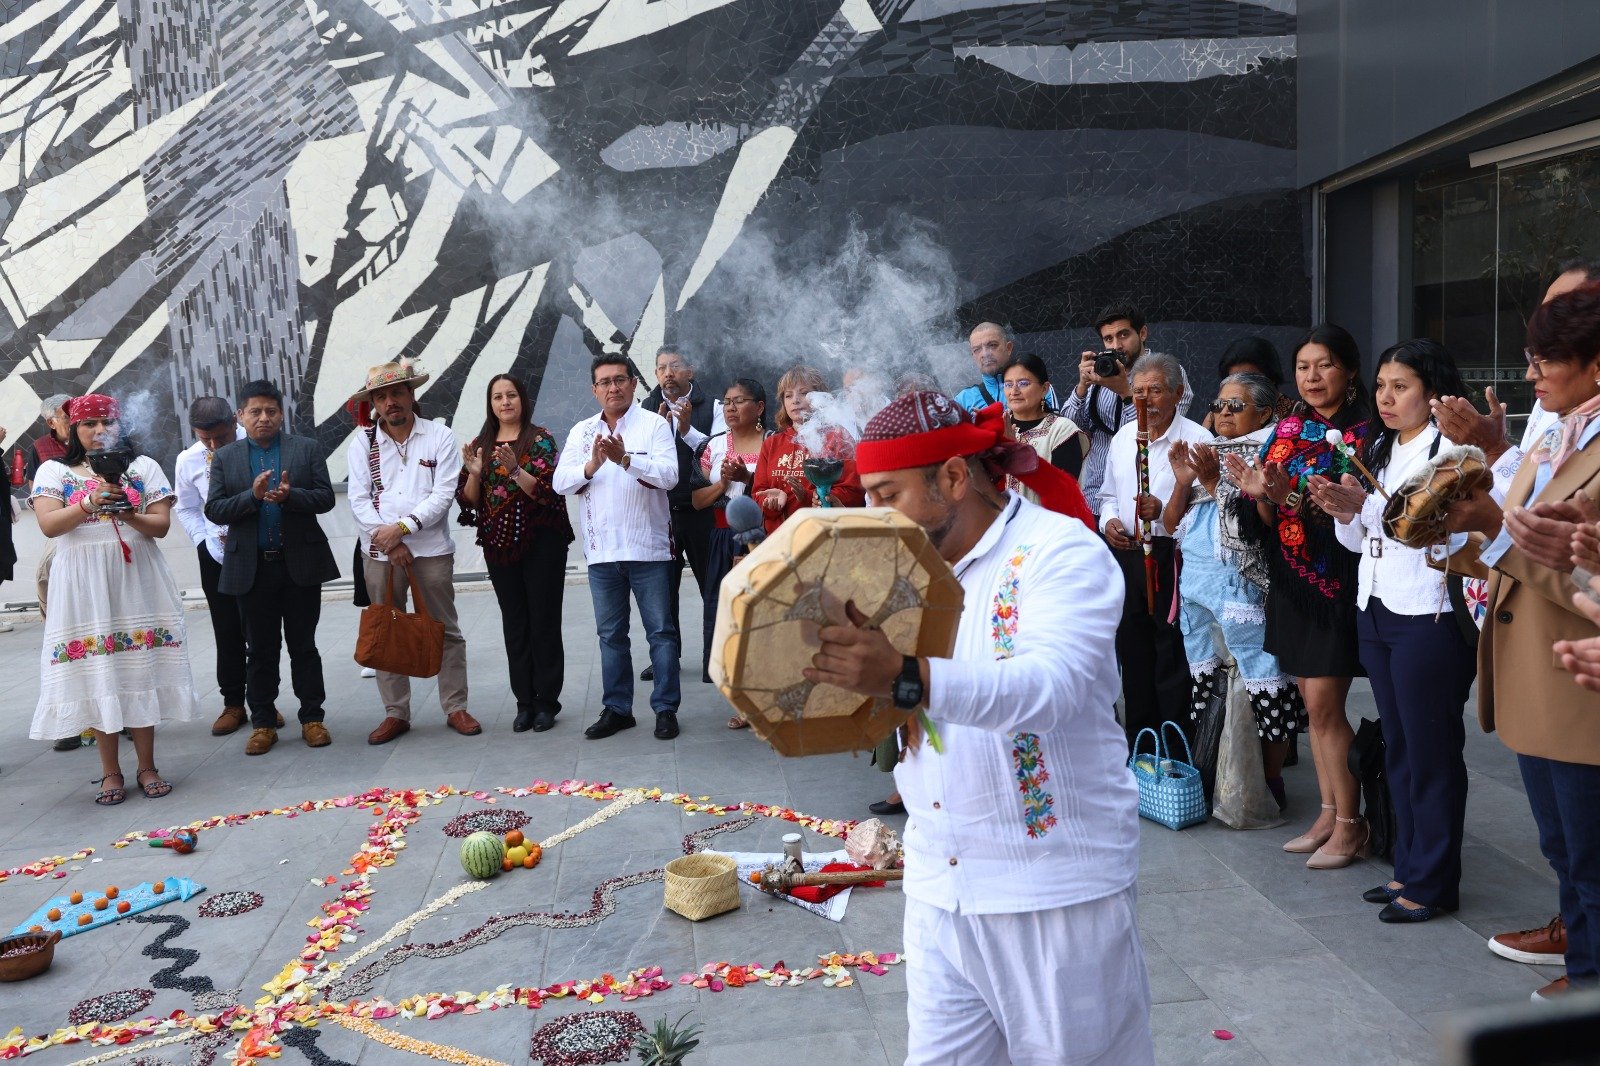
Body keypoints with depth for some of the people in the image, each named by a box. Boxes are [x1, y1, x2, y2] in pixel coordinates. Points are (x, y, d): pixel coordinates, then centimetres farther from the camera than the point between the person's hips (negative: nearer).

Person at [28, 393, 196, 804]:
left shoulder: (143, 466, 9)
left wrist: (129, 516, -18)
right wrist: (89, 502, -20)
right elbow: (48, 524, -6)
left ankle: (147, 766, 10)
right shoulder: (54, 471, 8)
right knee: (97, 676, 0)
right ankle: (110, 772, 10)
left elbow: (161, 525, 1)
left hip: (136, 579, 0)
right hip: (83, 585, 0)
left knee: (141, 670, 0)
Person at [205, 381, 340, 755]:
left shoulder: (307, 449, 3)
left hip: (300, 563, -1)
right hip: (253, 567, 1)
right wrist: (252, 496, -17)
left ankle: (313, 718, 15)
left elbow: (325, 498, -3)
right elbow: (213, 510, -1)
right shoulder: (225, 457, 7)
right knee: (261, 650, 9)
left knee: (303, 645, 7)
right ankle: (263, 723, 17)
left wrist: (290, 495, -21)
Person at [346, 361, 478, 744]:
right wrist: (386, 538, -12)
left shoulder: (439, 436, 0)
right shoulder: (363, 442, 4)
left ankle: (456, 708, 15)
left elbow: (443, 494, -8)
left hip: (432, 550, -2)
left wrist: (402, 527, -16)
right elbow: (359, 500, -1)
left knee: (445, 631, 4)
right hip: (379, 553, 2)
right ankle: (396, 713, 17)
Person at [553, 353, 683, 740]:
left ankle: (666, 708, 12)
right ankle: (616, 708, 22)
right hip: (601, 549, 4)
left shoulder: (654, 424, -1)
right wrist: (592, 465, -17)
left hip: (647, 547, -4)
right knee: (610, 634, 12)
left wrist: (625, 459, -26)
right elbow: (561, 482, 1)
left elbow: (669, 474, -14)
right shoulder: (581, 432, 11)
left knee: (661, 631, 3)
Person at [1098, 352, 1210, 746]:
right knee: (1133, 652, 14)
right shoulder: (1122, 438, 13)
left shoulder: (1197, 439, -7)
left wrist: (1164, 510, -26)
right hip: (1127, 555, 6)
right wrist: (1108, 521, 4)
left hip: (1173, 555, -6)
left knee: (1173, 656, -2)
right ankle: (1138, 742, 27)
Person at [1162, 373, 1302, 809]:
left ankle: (1271, 784, 8)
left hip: (1242, 582, -6)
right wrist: (1183, 481, -3)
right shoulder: (1205, 453, 16)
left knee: (1262, 684, -4)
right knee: (1202, 680, 12)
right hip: (1193, 578, 7)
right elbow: (1170, 523, 13)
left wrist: (1215, 483, -17)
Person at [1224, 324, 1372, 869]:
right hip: (1293, 581, 6)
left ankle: (1350, 823, 10)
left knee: (1324, 704, -5)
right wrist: (1261, 496, -15)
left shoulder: (1364, 433, -9)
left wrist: (1295, 497, -28)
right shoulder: (1287, 430, 9)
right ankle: (1329, 813, 23)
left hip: (1339, 582, -6)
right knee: (1314, 703, 12)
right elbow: (1268, 521, 7)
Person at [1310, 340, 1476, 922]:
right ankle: (1408, 866, 26)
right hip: (1376, 611, 8)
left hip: (1429, 617, -8)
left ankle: (1433, 881, 13)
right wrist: (1344, 513, -3)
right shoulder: (1379, 449, 14)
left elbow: (1445, 532, -20)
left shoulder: (1451, 448, -10)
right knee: (1396, 746, 15)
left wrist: (1367, 504, -24)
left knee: (1430, 748, 1)